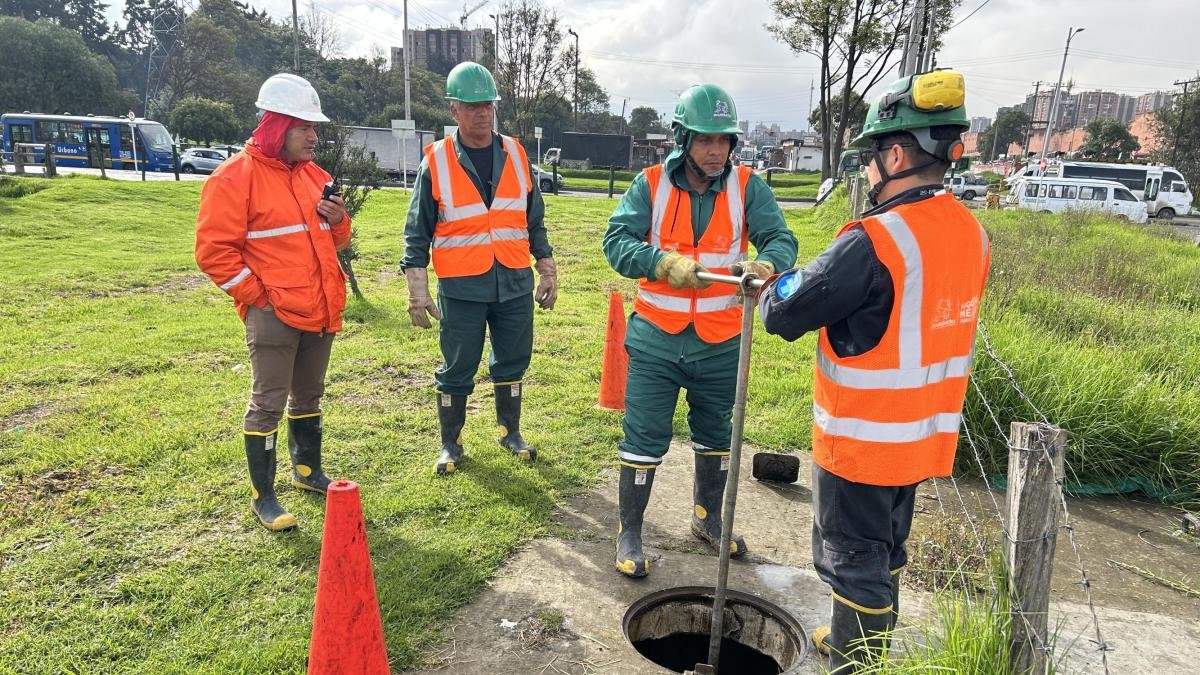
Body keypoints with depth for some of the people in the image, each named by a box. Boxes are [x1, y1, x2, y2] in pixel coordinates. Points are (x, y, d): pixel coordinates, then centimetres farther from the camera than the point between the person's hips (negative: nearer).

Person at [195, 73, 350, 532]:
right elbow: (214, 250, -10)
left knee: (309, 395, 18)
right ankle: (262, 496, 12)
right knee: (269, 402, 0)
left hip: (320, 311, 7)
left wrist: (337, 219, -1)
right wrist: (255, 296, -12)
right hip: (273, 314, -7)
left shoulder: (313, 175, 14)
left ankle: (307, 469, 36)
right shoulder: (235, 177, -8)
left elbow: (335, 240, 21)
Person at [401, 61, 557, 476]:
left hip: (515, 283, 3)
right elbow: (417, 233, 0)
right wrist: (418, 293, -3)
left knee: (512, 363, 13)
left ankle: (510, 433, 33)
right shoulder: (435, 162, -3)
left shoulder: (516, 155, 6)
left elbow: (535, 221, 14)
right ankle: (450, 444, 25)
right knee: (457, 370, 6)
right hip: (461, 287, -3)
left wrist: (548, 273, 14)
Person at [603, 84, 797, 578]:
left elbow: (781, 238, -12)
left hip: (720, 344, 2)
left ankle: (707, 518, 42)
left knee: (715, 435, 20)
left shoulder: (747, 187, -2)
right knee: (644, 440, 4)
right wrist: (665, 263, -32)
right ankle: (629, 532, 23)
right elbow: (617, 241, -14)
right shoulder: (651, 185, -5)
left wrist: (764, 265, -36)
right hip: (656, 339, -2)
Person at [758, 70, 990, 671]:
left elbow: (785, 314, -22)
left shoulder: (874, 241, -26)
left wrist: (773, 289, 1)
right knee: (885, 549, 24)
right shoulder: (970, 232, 1)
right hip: (923, 434, 8)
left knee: (854, 558, 10)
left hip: (862, 438, -8)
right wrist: (815, 281, 8)